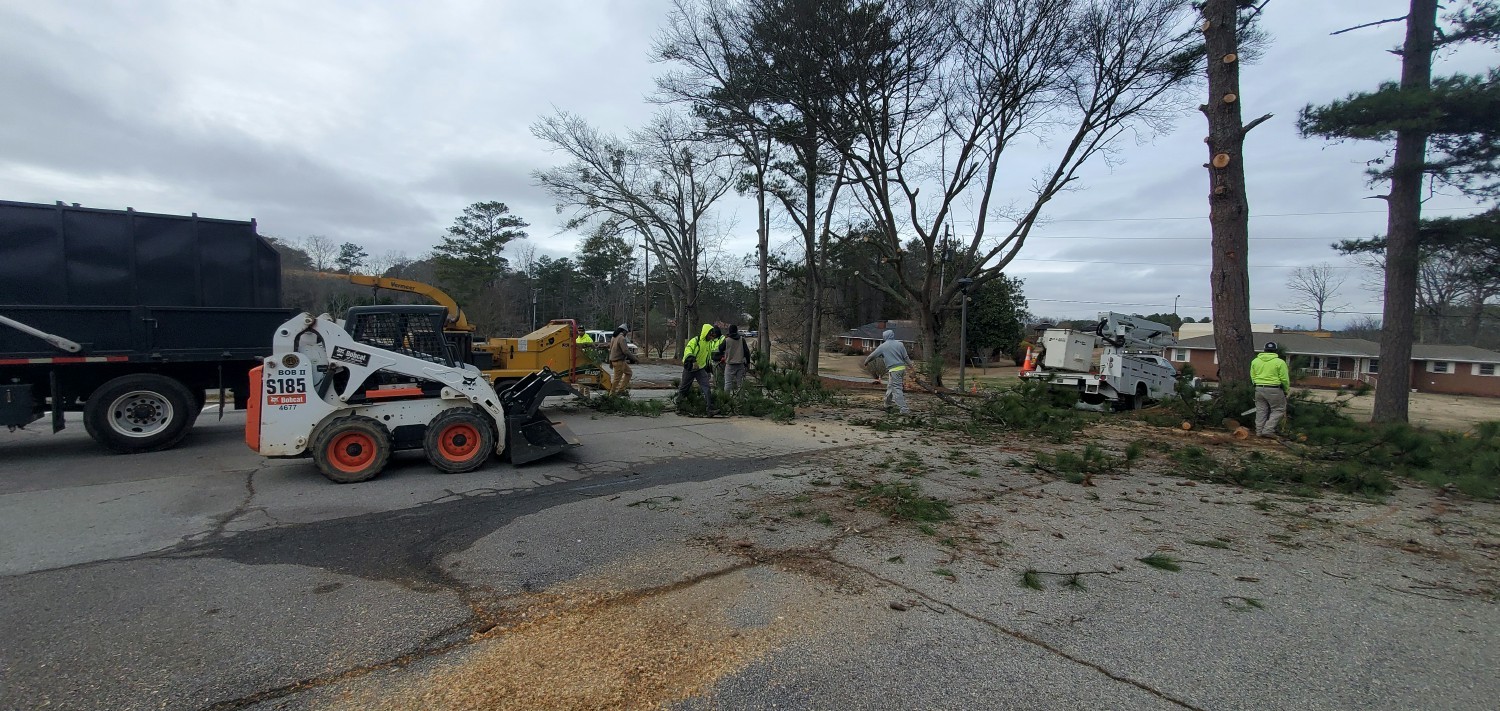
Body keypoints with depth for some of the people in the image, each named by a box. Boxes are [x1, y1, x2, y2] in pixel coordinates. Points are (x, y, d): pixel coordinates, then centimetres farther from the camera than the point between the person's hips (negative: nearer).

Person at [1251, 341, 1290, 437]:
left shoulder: (1255, 361, 4)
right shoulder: (1280, 362, -8)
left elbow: (1253, 377, 8)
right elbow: (1284, 379, -7)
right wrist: (1286, 390, 8)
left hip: (1259, 389, 4)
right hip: (1274, 390, -4)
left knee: (1261, 411, 12)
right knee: (1278, 410, 8)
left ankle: (1259, 431, 14)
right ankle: (1268, 430, 0)